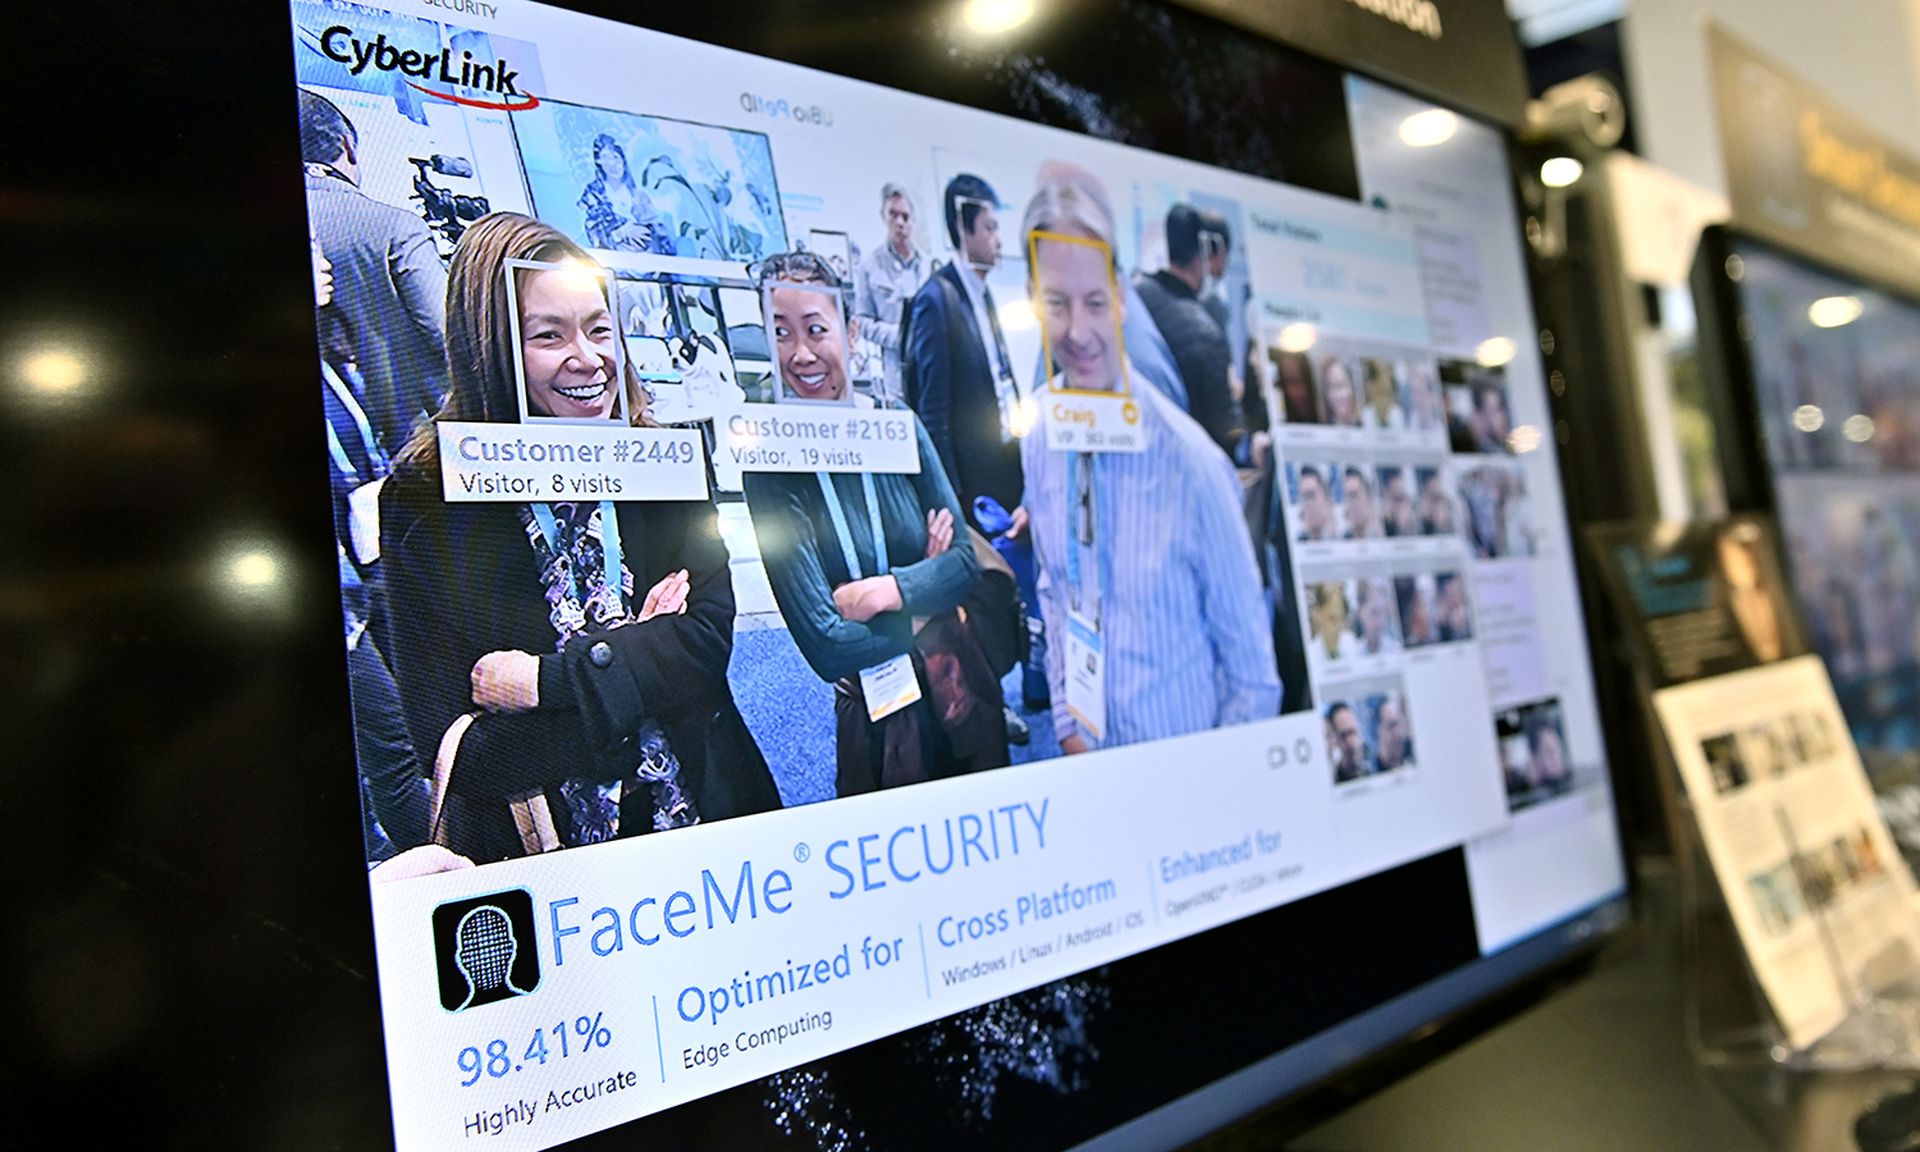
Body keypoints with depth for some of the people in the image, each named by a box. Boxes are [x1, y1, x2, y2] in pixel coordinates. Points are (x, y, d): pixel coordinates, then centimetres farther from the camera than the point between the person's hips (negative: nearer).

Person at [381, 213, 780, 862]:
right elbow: (444, 735, -9)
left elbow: (709, 634, -7)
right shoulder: (425, 497, -5)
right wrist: (640, 655, -12)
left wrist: (542, 681, -15)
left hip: (700, 813, 2)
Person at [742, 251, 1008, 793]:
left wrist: (889, 590, -18)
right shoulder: (770, 467, -15)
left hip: (963, 693, 4)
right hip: (874, 723, -3)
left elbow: (967, 559, -3)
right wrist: (924, 591, -9)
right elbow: (825, 648, -17)